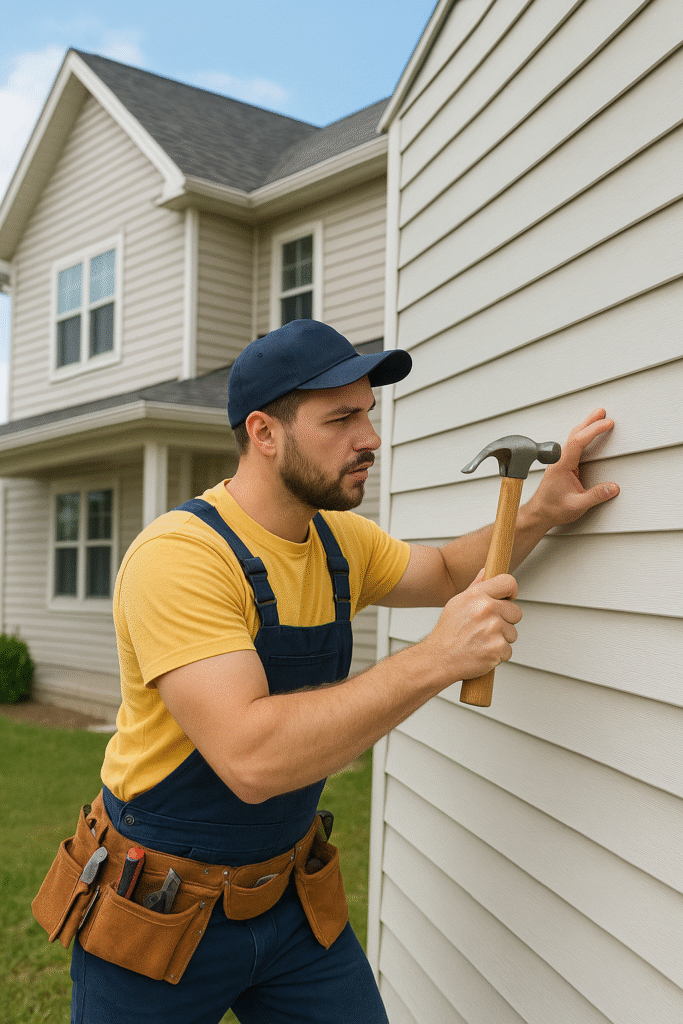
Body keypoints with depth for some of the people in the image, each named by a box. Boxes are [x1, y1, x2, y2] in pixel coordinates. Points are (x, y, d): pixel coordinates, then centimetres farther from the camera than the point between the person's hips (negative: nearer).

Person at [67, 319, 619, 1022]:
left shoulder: (340, 541, -1)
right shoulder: (178, 556, -26)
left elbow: (445, 573, 18)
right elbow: (250, 758, -36)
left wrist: (540, 514, -1)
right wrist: (435, 659, -35)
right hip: (160, 919, -6)